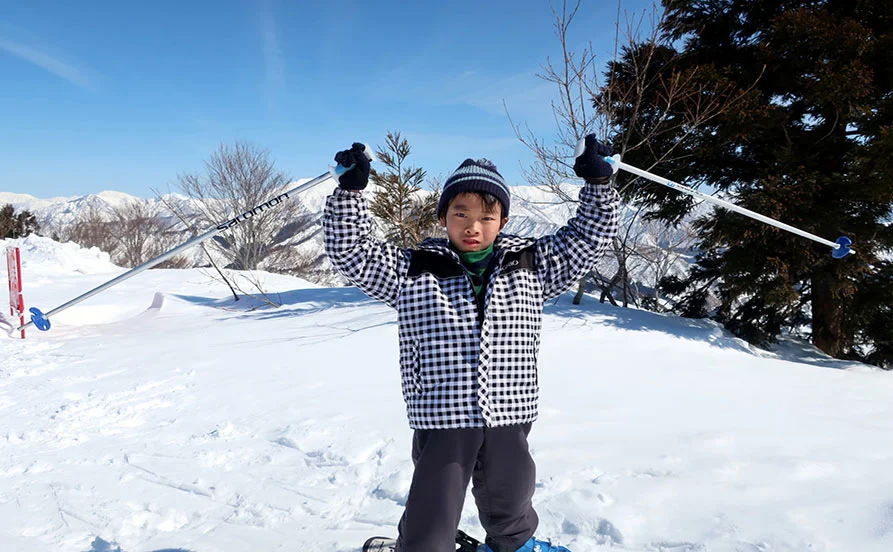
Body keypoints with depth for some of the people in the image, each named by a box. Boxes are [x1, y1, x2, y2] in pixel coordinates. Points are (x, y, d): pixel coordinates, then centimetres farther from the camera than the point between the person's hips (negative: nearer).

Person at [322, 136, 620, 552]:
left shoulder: (531, 264, 3)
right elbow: (350, 251, -2)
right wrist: (350, 191, -12)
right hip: (440, 423, -2)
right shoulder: (412, 270, -2)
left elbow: (588, 238, 10)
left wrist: (597, 184, 1)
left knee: (509, 505, 28)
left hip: (509, 423, 3)